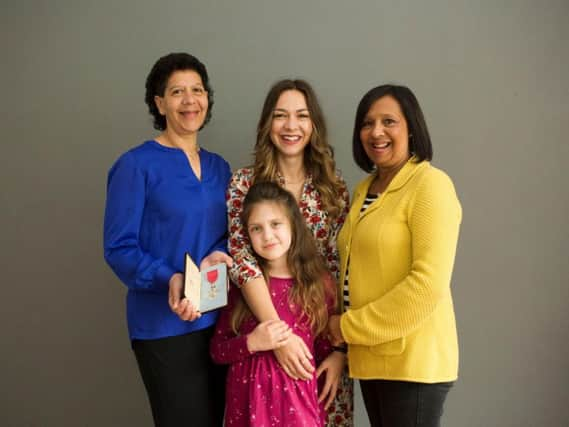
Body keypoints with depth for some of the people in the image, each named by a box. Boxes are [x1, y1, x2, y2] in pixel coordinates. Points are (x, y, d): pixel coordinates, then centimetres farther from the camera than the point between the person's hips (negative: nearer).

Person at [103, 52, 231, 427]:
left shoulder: (219, 167, 10)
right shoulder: (137, 165, -8)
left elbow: (229, 234, 11)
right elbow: (119, 248, -11)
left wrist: (216, 256, -11)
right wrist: (169, 279, -27)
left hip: (219, 319, 6)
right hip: (165, 325, -6)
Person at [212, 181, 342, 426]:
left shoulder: (320, 283, -1)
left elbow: (325, 343, 11)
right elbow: (217, 350, 0)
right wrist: (251, 343, -15)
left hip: (298, 397, 0)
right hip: (249, 398, 0)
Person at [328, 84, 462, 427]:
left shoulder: (430, 184, -11)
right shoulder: (364, 189, 13)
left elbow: (428, 284, -19)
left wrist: (350, 327, -13)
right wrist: (345, 328, 4)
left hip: (412, 360, -7)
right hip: (370, 356, 7)